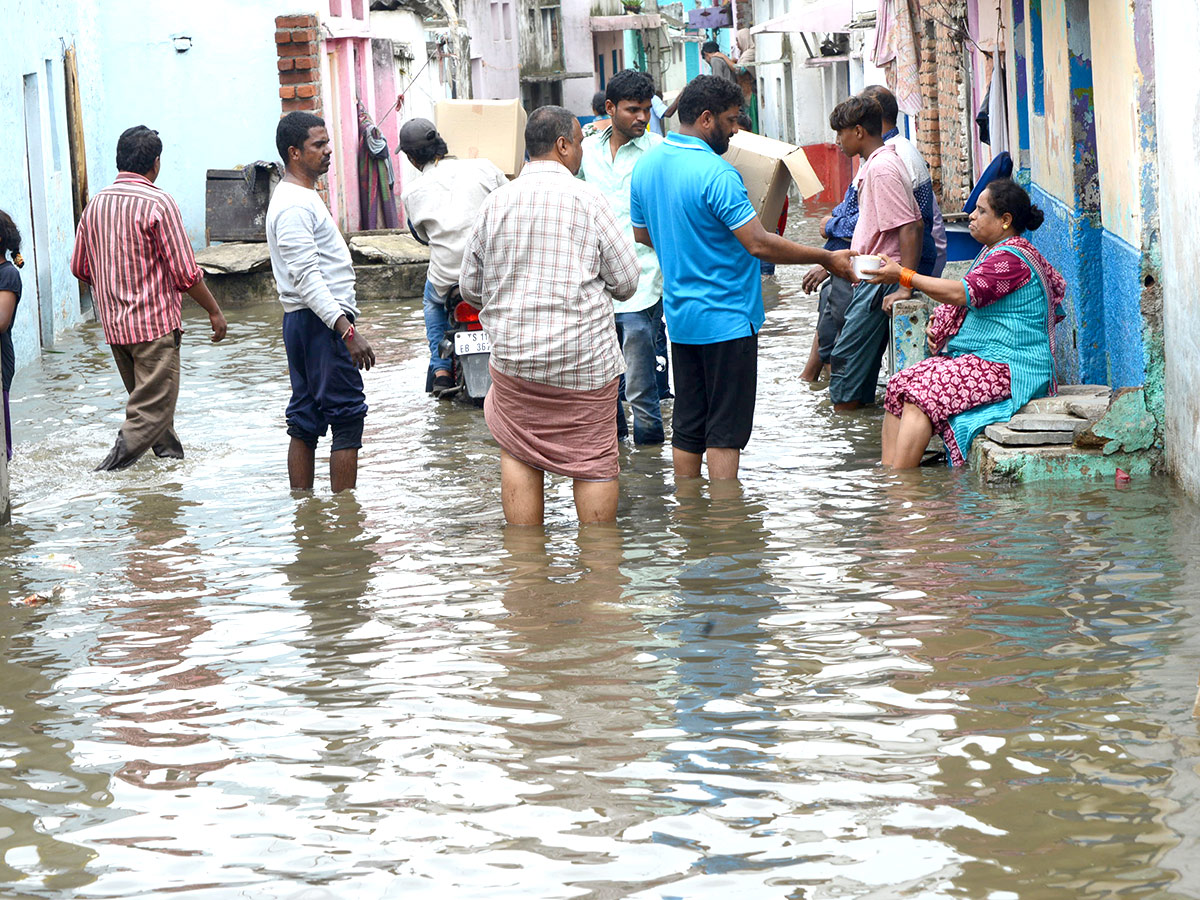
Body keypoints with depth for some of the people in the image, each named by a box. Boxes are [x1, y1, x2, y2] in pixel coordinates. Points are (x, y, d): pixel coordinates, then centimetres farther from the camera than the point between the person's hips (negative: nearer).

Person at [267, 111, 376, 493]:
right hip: (320, 321, -11)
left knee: (305, 420, 10)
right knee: (347, 417, -8)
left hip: (303, 322, 11)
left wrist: (345, 319, 24)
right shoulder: (294, 206, -17)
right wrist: (347, 330, -28)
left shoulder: (303, 197, 17)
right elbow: (307, 278, -24)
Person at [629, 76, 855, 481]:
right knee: (726, 433, -3)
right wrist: (826, 258, -14)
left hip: (680, 317, 8)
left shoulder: (646, 166, 6)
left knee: (687, 430, 12)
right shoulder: (716, 174, -20)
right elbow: (759, 244, -22)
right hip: (726, 319, -8)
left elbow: (641, 234, 19)